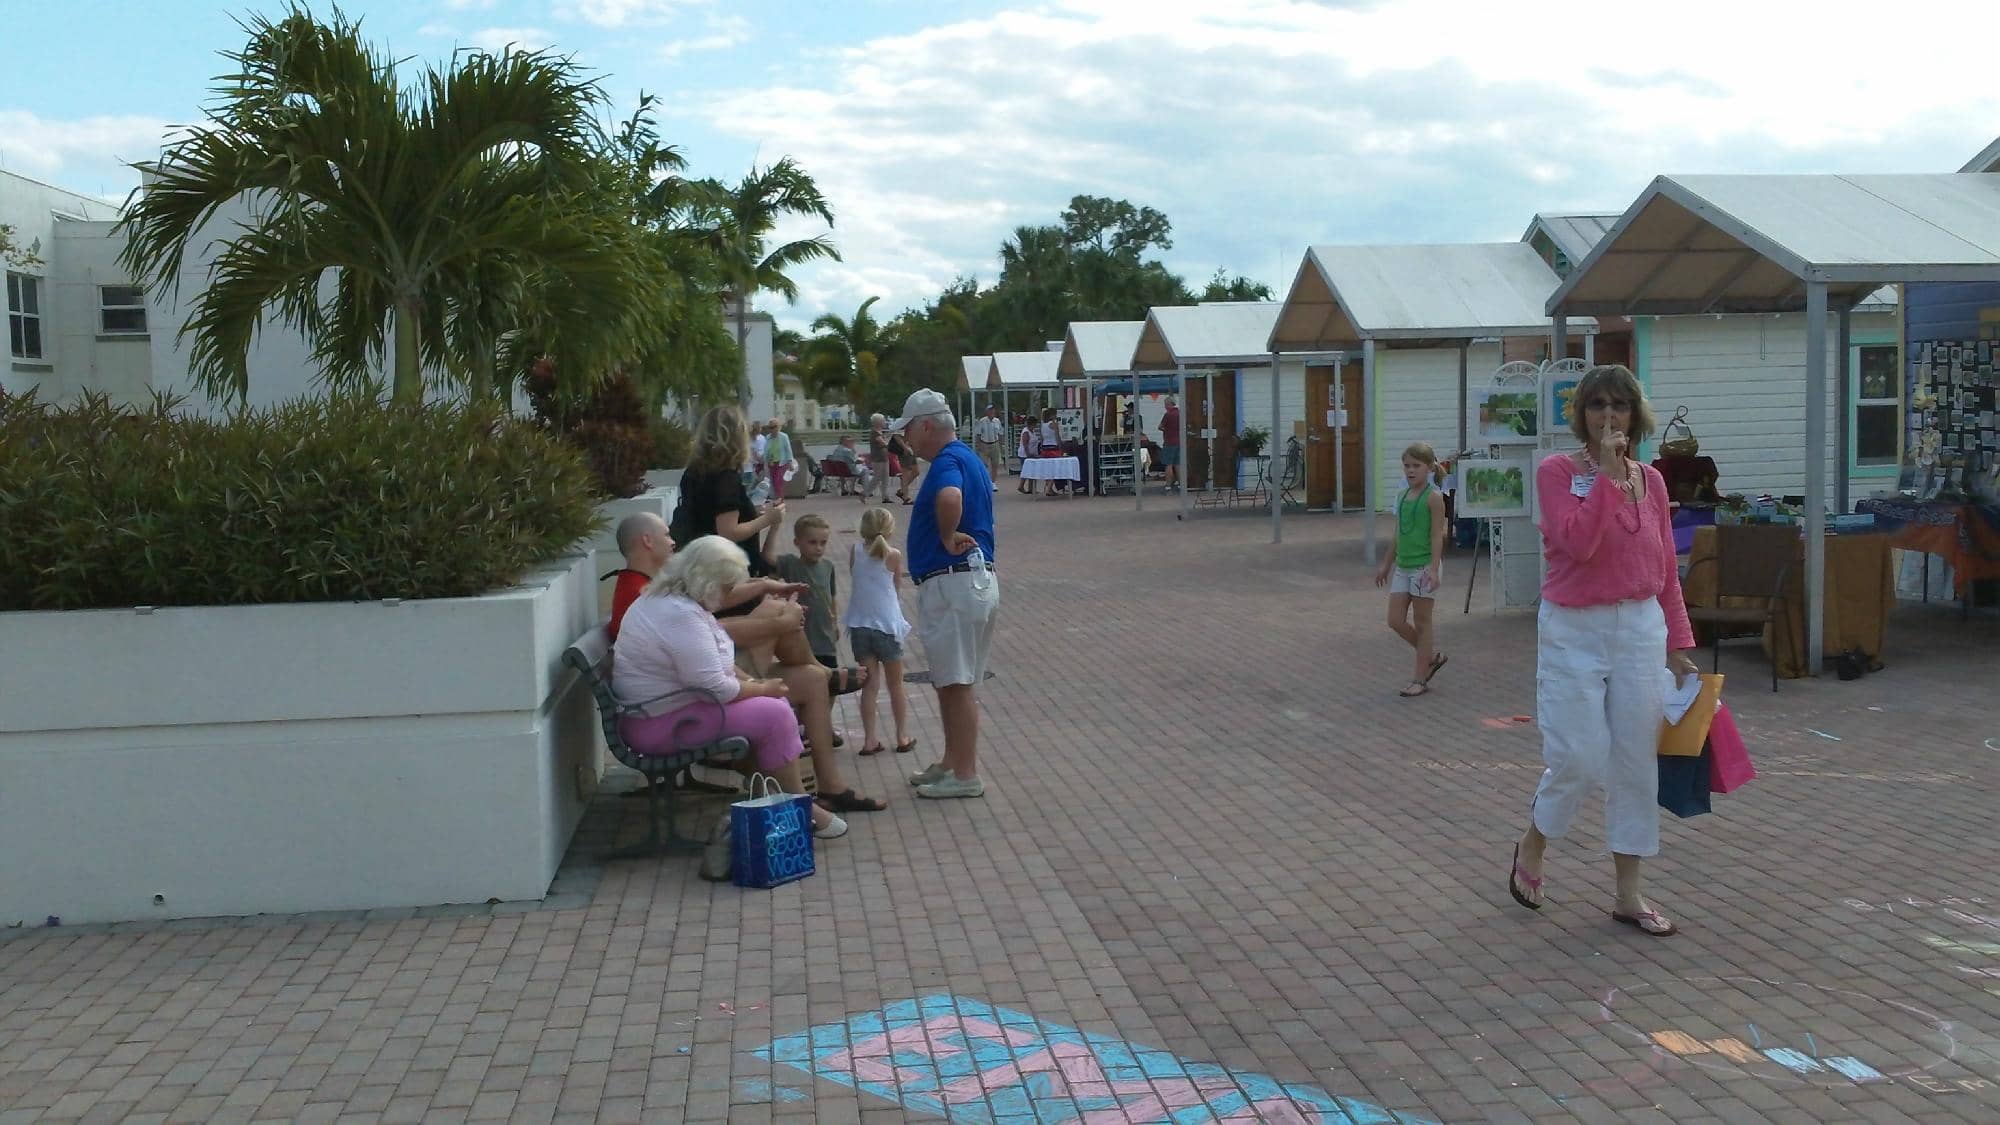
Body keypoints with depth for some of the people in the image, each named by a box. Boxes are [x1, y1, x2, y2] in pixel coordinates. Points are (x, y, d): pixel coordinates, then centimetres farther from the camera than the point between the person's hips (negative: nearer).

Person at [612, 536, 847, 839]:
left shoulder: (668, 598, 9)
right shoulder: (682, 615, -26)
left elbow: (713, 662, 20)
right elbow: (715, 687, -27)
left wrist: (751, 681, 6)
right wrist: (760, 689, -11)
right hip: (660, 726, -11)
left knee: (772, 702, 11)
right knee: (774, 714, -15)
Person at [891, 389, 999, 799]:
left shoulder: (947, 461, -16)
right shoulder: (968, 458, 18)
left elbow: (950, 497, -38)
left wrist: (948, 539, -23)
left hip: (952, 581, -10)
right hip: (977, 578, 10)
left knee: (957, 683, -4)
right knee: (953, 681, 18)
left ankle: (965, 774, 1)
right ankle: (952, 761, 27)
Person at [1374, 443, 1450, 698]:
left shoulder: (1433, 498, -10)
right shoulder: (1402, 496, 10)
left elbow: (1437, 535, -14)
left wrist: (1434, 569, -22)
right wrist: (1386, 564, 21)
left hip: (1423, 566, -7)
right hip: (1403, 566, 7)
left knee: (1422, 623, 2)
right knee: (1395, 621, 5)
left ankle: (1420, 678, 11)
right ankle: (1432, 656, 26)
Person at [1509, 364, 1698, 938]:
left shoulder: (1651, 481, 7)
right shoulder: (1557, 472, -6)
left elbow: (1666, 569, 10)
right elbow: (1578, 542, -21)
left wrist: (1678, 644, 8)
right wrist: (1609, 474, -19)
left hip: (1641, 629, 4)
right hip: (1573, 631, -4)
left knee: (1637, 761, 6)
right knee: (1578, 758, -5)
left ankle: (1629, 894, 16)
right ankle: (1531, 848, 24)